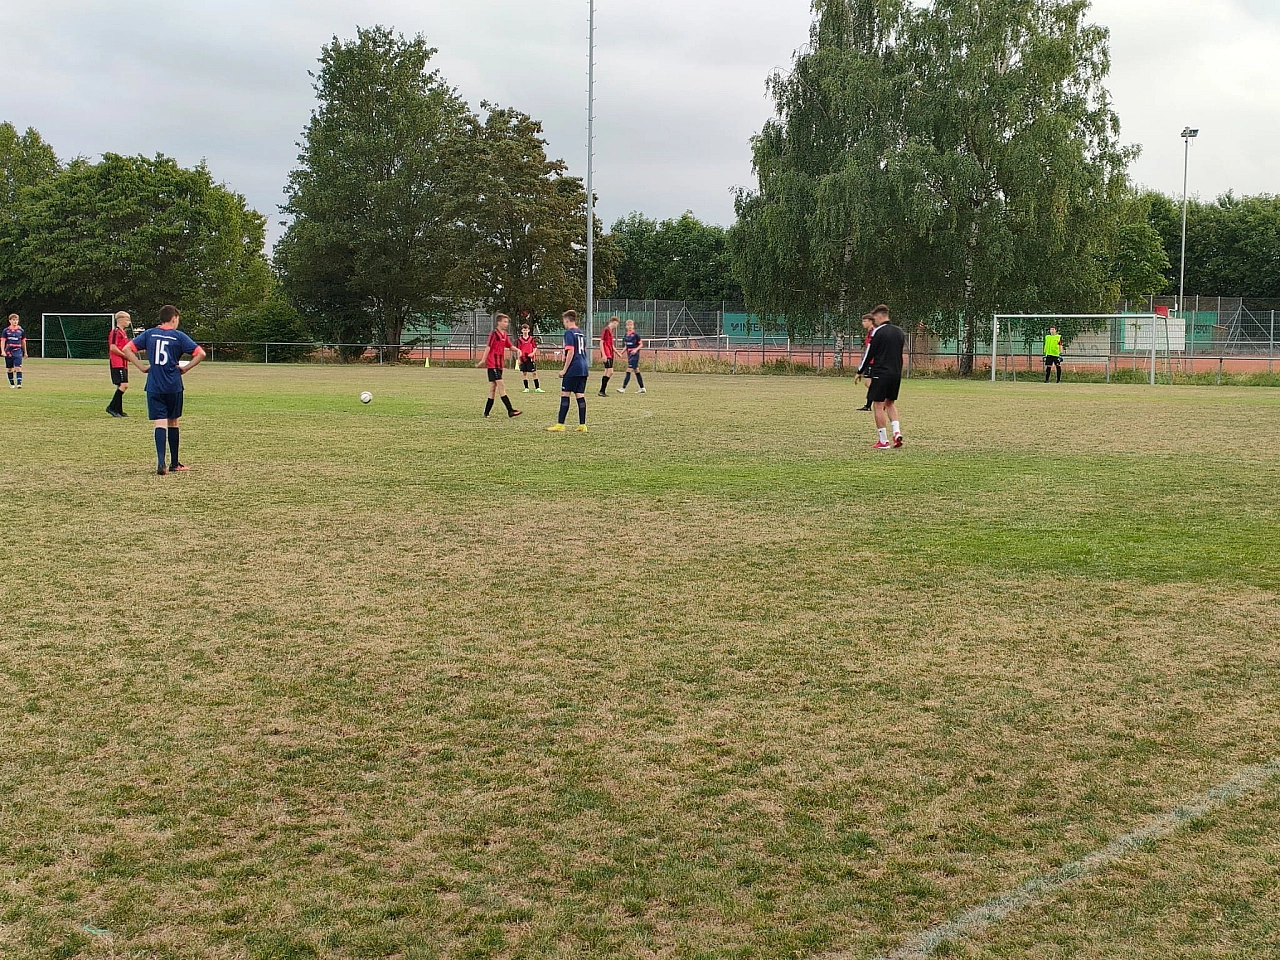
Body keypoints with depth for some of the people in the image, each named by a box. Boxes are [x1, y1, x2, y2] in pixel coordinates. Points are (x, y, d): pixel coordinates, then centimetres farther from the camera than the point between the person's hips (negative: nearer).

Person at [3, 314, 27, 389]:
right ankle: (12, 384, 19)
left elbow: (23, 342, 14)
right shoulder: (6, 330, 2)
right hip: (8, 352, 1)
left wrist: (25, 352, 18)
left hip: (18, 352, -1)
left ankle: (19, 383, -17)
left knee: (18, 368, -14)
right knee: (9, 369, 8)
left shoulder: (20, 330, 6)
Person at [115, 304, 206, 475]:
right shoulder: (178, 336, -3)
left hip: (154, 387, 1)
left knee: (160, 424, -3)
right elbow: (200, 354, -11)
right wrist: (186, 368, -2)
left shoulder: (149, 334, 5)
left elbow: (126, 349, 1)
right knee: (173, 423, 14)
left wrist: (142, 367, 3)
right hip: (174, 387, -1)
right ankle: (174, 464, 23)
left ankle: (161, 463, -20)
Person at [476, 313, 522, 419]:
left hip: (499, 365, 9)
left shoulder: (505, 335, 15)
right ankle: (510, 411, -16)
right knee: (501, 387, -12)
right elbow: (488, 347, -12)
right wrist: (484, 360, -15)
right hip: (493, 364, -9)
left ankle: (486, 414, 12)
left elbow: (510, 346, 19)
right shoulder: (494, 333, -9)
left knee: (493, 389, 9)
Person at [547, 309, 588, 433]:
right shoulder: (582, 333, 16)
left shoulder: (569, 333, -8)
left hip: (573, 370, -8)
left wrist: (564, 369, -13)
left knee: (565, 395, -3)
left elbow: (571, 352, -16)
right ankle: (582, 425, 6)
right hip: (583, 369, 8)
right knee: (580, 396, 7)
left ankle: (560, 425, -3)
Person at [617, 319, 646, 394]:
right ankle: (642, 388, 18)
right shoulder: (626, 335, 11)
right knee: (636, 372, 12)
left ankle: (623, 388, -16)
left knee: (628, 371, -12)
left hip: (635, 355, -8)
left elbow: (641, 344, -6)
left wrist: (636, 349, -20)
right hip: (629, 355, 8)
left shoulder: (635, 335, -9)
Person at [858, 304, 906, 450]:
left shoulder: (878, 332, -10)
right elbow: (900, 353, 16)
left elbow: (869, 354, -9)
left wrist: (860, 371, 2)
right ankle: (897, 431, 1)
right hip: (896, 373, 7)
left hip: (881, 373, -7)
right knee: (890, 403, 20)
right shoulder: (899, 332, 9)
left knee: (878, 406, 1)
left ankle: (883, 441, 0)